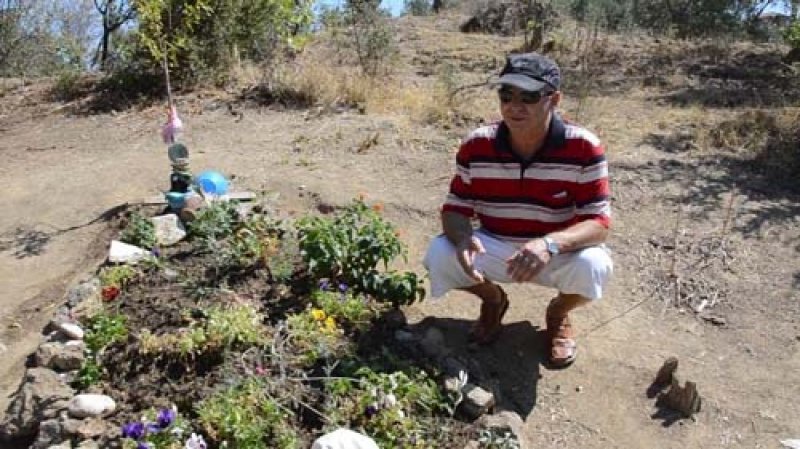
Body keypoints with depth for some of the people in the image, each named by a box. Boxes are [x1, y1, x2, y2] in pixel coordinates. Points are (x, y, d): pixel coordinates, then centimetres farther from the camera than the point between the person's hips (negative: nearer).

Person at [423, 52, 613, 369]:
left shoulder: (584, 148, -20)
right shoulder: (476, 146, -13)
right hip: (494, 247, 2)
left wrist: (550, 244, -42)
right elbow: (455, 209, -8)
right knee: (439, 256, -25)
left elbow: (599, 222, -21)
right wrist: (463, 238, -34)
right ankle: (493, 300, 11)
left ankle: (559, 314, 7)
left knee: (593, 266, -33)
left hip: (559, 253, -1)